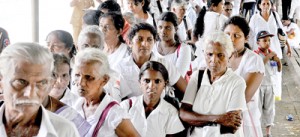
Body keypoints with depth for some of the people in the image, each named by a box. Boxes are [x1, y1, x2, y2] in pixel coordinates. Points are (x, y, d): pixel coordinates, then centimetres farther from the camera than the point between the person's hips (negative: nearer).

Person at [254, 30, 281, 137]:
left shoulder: (272, 54, 5)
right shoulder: (256, 54, -12)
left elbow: (279, 70, 10)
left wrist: (278, 60, -8)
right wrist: (268, 57, -29)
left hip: (270, 84, 5)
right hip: (258, 85, -5)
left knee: (269, 107, 11)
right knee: (257, 107, 3)